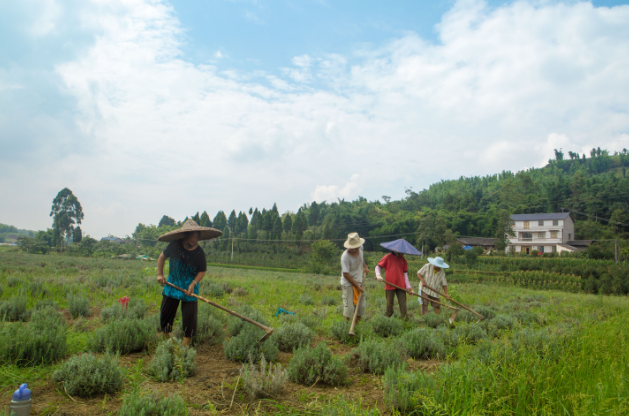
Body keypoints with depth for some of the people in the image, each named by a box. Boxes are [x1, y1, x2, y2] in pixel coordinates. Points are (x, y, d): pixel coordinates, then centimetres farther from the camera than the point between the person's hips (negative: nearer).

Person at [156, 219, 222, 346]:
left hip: (189, 287, -2)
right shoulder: (174, 245, -10)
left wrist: (193, 283, -17)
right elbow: (162, 257, 6)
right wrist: (160, 274, 0)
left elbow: (202, 271, -4)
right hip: (172, 284, 2)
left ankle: (187, 338, 19)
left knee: (189, 313, -1)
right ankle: (164, 331, 37)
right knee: (166, 310, 11)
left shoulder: (199, 252, -14)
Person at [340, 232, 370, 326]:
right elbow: (346, 274, -21)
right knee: (349, 308, -9)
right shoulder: (345, 257, -25)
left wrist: (365, 267, 10)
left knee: (362, 306, 8)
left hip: (359, 283, 7)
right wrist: (357, 286, -17)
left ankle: (357, 325, 21)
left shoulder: (360, 248, -4)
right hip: (348, 284, -7)